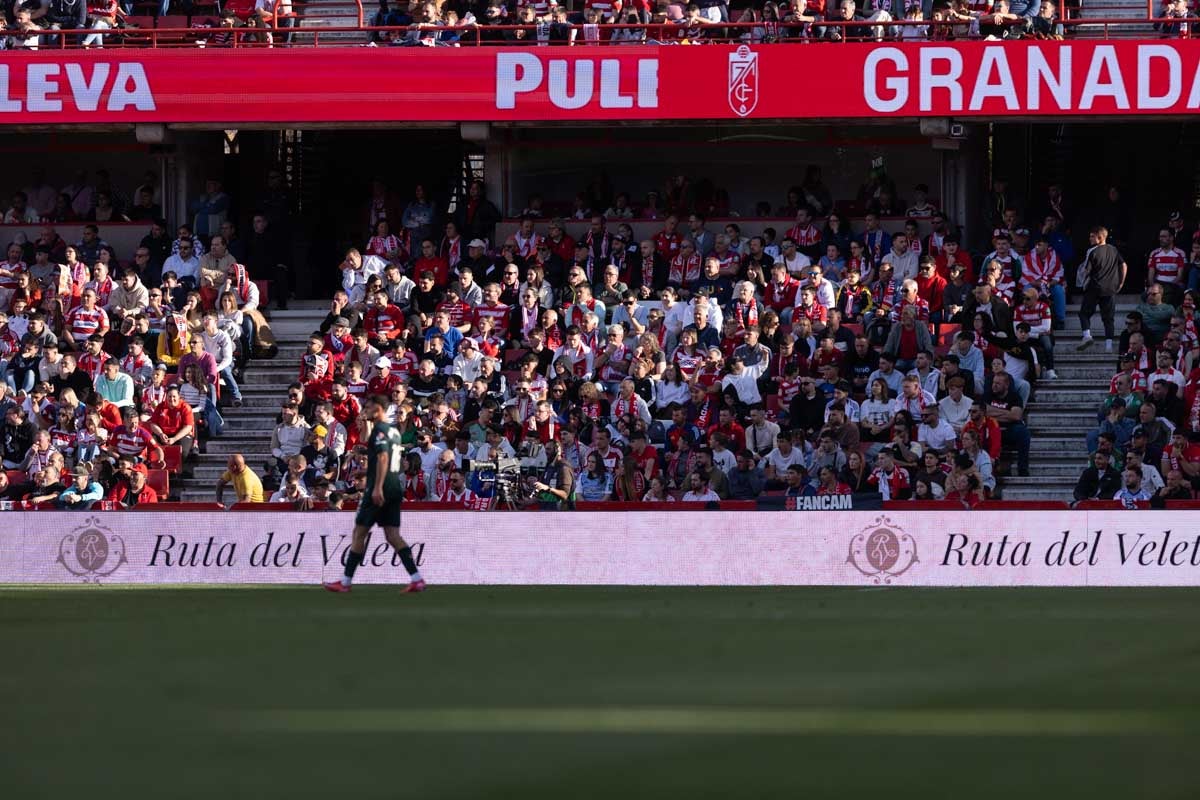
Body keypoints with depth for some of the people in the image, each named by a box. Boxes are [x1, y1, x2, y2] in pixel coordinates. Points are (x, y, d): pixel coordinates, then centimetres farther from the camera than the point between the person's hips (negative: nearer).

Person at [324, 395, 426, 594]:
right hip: (395, 489, 9)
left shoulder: (379, 429, -11)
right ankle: (416, 579, -5)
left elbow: (383, 457, -22)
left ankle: (346, 581, 4)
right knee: (393, 535, 6)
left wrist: (377, 488, -26)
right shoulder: (394, 431, 17)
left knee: (359, 533, 0)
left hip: (380, 490, -9)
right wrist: (365, 427, 23)